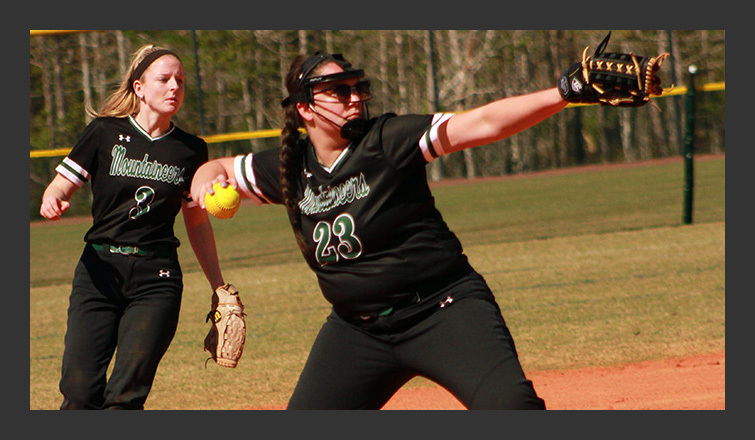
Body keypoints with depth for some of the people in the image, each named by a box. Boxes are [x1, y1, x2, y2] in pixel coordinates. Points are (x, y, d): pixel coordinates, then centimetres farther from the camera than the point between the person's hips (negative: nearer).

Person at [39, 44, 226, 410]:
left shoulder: (191, 150, 9)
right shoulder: (106, 133, 4)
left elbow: (197, 223, 19)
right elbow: (61, 185, 3)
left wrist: (218, 287, 20)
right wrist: (52, 201, -21)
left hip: (158, 278, 1)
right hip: (99, 270, -1)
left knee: (125, 396, -11)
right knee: (80, 393, -10)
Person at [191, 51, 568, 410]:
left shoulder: (389, 140, -12)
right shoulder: (289, 169, 2)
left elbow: (484, 123, -21)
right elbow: (218, 168, 19)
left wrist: (563, 94, -33)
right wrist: (206, 185, -6)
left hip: (444, 312, -5)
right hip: (357, 328, 5)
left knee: (511, 402, -24)